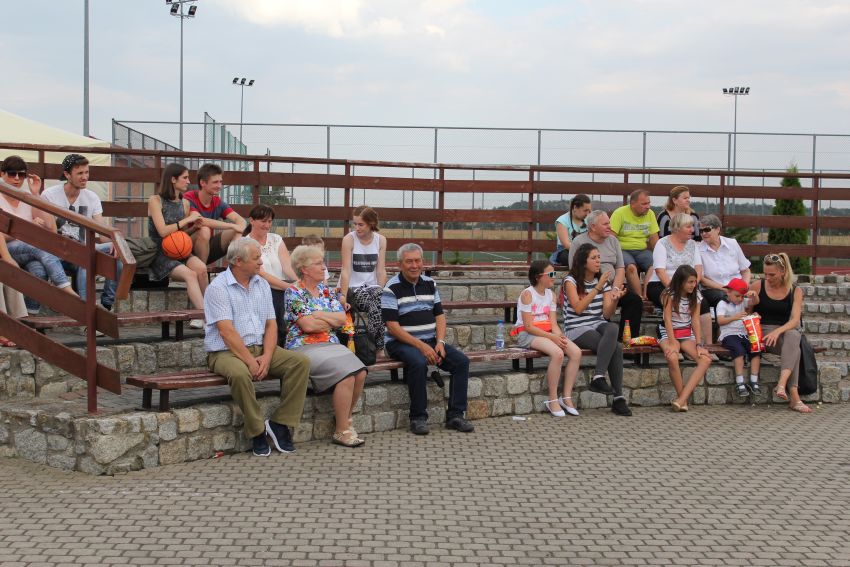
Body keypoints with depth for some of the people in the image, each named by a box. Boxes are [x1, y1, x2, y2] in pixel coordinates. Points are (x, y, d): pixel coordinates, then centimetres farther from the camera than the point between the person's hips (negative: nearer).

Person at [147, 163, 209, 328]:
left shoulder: (184, 203, 13)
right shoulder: (155, 201, -4)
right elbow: (162, 231, -13)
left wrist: (193, 224, -2)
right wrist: (188, 220, -9)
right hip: (159, 254, -5)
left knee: (201, 268, -27)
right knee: (190, 274, -30)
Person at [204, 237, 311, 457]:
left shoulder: (262, 285, 12)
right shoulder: (218, 288, -9)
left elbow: (271, 325, 7)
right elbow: (226, 331, -17)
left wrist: (266, 357, -10)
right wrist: (250, 361, -22)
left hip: (260, 349, 6)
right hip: (226, 352, -6)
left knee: (301, 362, -15)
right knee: (240, 373, -39)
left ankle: (280, 423, -12)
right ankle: (257, 431, -20)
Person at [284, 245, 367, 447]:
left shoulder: (325, 290, 19)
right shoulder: (294, 292, -2)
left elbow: (342, 318, 7)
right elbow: (307, 325, -13)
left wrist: (319, 315, -7)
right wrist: (332, 319, 1)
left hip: (331, 345, 7)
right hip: (304, 347, -7)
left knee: (360, 373, -20)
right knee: (346, 374, -29)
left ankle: (345, 419, -2)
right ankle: (342, 431, -18)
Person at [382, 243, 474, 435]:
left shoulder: (430, 284, 12)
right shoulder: (392, 289, -7)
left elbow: (440, 315, 12)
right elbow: (392, 326, -13)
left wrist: (440, 343, -7)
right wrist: (421, 346, -20)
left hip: (430, 341, 6)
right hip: (401, 343, -6)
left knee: (462, 361, -15)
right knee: (419, 362, -36)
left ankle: (455, 415, -10)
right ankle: (418, 417, -22)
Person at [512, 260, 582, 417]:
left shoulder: (551, 295, 12)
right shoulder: (527, 294, -9)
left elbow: (553, 323, 6)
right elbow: (528, 326, -15)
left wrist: (560, 336, -16)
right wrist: (552, 337, -21)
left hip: (548, 333, 7)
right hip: (527, 335, -7)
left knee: (576, 352, -17)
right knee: (557, 353, -33)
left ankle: (567, 397, -10)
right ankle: (552, 400, -21)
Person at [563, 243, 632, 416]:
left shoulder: (604, 281, 12)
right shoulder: (571, 281, -2)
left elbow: (607, 314, 5)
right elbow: (578, 308, -16)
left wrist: (614, 300, -15)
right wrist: (598, 287, -18)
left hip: (598, 325, 5)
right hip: (577, 329, -5)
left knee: (612, 328, -33)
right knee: (616, 347, -29)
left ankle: (598, 378, -34)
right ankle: (618, 398, -28)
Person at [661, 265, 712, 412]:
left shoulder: (695, 296, 5)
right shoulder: (669, 294, -9)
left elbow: (695, 320, 1)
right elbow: (668, 320, -14)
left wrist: (699, 344, -10)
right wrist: (672, 343, -24)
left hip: (687, 335, 4)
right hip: (669, 334, -4)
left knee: (706, 359, -23)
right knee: (672, 358, -37)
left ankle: (682, 399, -31)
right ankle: (683, 400, -22)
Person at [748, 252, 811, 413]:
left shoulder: (795, 291, 4)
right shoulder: (757, 286, 3)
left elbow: (795, 320, -8)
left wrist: (778, 331, -27)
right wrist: (752, 301, -9)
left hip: (787, 331, 1)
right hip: (763, 332, -1)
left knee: (793, 336, -38)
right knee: (794, 348, -33)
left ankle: (782, 384, -53)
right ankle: (794, 397, -43)